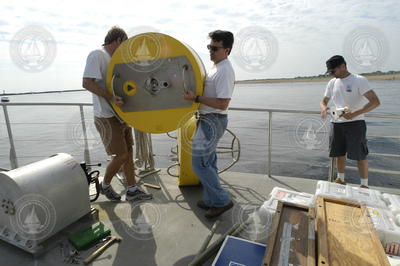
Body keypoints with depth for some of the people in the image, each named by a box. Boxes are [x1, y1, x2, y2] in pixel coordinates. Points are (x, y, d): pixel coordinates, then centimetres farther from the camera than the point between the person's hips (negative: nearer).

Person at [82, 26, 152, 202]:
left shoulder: (113, 59, 15)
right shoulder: (97, 55, -12)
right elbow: (87, 83, -23)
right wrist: (110, 97, -31)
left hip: (120, 115, 9)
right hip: (107, 117, -9)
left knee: (128, 152, 10)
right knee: (121, 155, -4)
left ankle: (132, 191, 21)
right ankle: (105, 185, 22)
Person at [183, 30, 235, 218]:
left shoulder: (225, 71, -18)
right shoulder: (216, 67, 14)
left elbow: (222, 104, -25)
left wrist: (196, 98, -23)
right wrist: (194, 95, 9)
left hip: (213, 121, -10)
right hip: (208, 120, 10)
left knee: (199, 163, -7)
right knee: (208, 162, 16)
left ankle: (222, 200, 7)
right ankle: (211, 200, 29)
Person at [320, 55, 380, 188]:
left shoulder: (359, 80, -9)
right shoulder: (332, 83, 9)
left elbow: (375, 102, -15)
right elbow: (324, 101, 15)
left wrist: (354, 114, -26)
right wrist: (324, 108, -10)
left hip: (355, 123, -5)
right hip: (337, 124, 6)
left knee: (360, 155, 0)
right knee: (339, 153, 13)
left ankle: (364, 185, 13)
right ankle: (341, 180, 29)